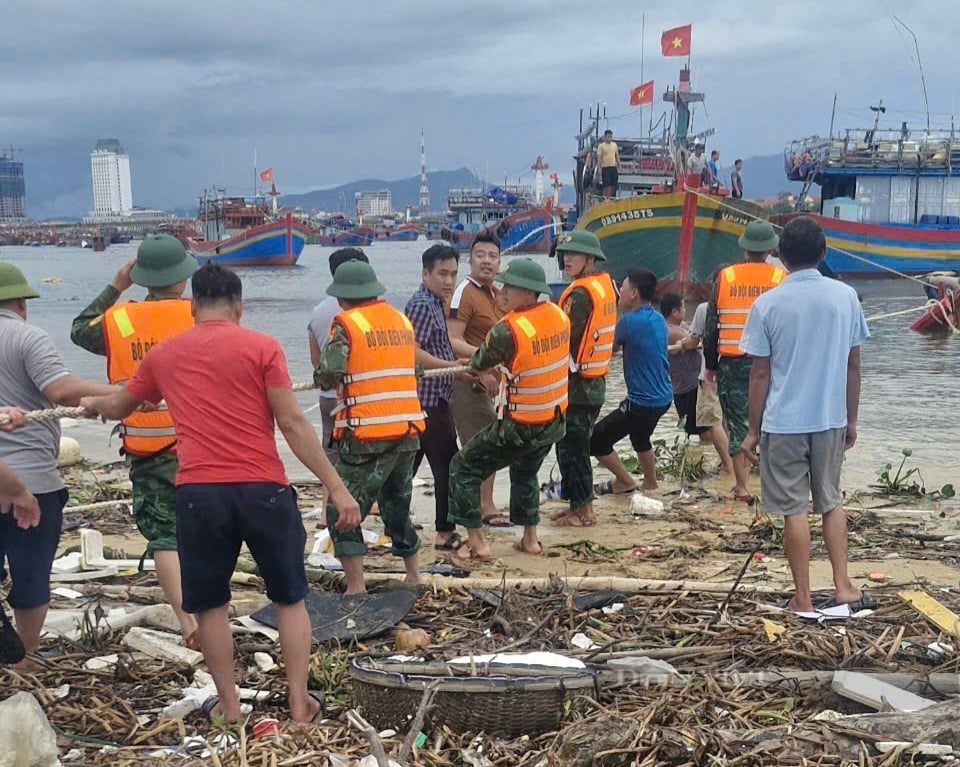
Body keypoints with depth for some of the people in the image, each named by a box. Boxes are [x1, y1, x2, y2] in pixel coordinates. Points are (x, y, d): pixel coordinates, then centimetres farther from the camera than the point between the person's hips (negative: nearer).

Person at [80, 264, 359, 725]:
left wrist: (92, 405, 52)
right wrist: (336, 487, -4)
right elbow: (292, 423, -6)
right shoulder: (261, 347, -1)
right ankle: (299, 702, 15)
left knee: (210, 604, 16)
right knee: (290, 598, 14)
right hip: (262, 488, -1)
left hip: (198, 492, 2)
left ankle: (228, 705, 22)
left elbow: (118, 408, 28)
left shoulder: (163, 354, 11)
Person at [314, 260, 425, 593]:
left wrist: (322, 378, 5)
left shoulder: (346, 323, -7)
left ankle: (356, 588, -4)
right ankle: (414, 576, 32)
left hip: (366, 434, -6)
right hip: (408, 431, 7)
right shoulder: (402, 320, 11)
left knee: (343, 512, 2)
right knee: (398, 506, 22)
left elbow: (329, 375, -16)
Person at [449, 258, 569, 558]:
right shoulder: (559, 316, -4)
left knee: (463, 468, 8)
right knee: (526, 473, 31)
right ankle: (530, 539, 33)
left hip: (519, 427, -7)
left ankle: (476, 542, 5)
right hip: (554, 421, 7)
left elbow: (478, 362, -10)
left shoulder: (509, 330, -25)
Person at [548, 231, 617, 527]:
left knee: (571, 447, 0)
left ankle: (582, 511, 5)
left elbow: (564, 340, -19)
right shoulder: (605, 285, 9)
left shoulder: (580, 294, -19)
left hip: (575, 385, -9)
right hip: (595, 383, 9)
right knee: (578, 445, 17)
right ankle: (581, 504, 24)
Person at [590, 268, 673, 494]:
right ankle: (651, 484, 43)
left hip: (642, 402, -9)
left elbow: (609, 346, -5)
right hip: (663, 397, 9)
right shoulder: (658, 319, 5)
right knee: (640, 438, 33)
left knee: (596, 439, 0)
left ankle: (625, 482, 10)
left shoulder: (630, 321, -19)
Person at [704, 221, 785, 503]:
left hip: (733, 363, 0)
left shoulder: (725, 278, -1)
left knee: (737, 424, 6)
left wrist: (711, 366, 11)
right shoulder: (782, 278, -3)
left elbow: (711, 325, 2)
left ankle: (742, 487, 6)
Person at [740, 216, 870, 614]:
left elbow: (760, 374, -6)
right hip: (831, 419, 3)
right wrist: (851, 420, 15)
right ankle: (843, 586, 18)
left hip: (784, 423, -3)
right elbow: (853, 365, 4)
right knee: (831, 501, 19)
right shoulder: (845, 297, -1)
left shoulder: (767, 305, -9)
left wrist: (753, 430, 3)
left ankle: (803, 599, 11)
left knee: (794, 510, 5)